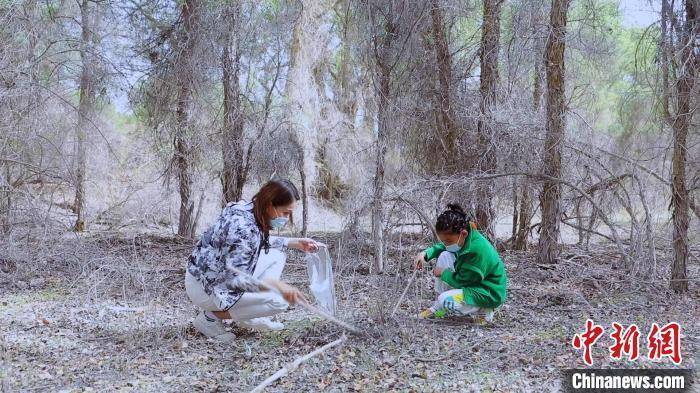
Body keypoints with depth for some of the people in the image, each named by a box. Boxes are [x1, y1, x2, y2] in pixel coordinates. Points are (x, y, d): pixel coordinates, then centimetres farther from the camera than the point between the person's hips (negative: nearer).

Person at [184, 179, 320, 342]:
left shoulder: (249, 210, -1)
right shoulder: (242, 226, -30)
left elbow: (261, 242, 22)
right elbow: (234, 278, -30)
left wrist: (295, 243, 12)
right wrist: (275, 284, -36)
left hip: (220, 276, 10)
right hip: (204, 287, -10)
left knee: (276, 255, 9)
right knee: (279, 300, -16)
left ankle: (249, 319, 11)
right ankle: (211, 316, -6)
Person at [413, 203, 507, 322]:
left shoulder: (477, 250, -33)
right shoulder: (463, 238, -9)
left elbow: (460, 281, -23)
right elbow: (443, 247, 12)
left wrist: (443, 273, -6)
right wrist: (425, 253, -6)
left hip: (488, 294, -9)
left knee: (445, 300, -27)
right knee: (445, 256, -5)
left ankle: (482, 311, -2)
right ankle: (439, 308, 5)